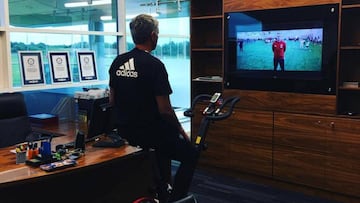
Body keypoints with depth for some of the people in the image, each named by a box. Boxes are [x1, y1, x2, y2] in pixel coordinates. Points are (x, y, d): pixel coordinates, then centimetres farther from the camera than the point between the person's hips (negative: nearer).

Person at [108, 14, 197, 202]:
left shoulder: (117, 62, 2)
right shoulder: (155, 65, -19)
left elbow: (112, 101, 9)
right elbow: (165, 110, -20)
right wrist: (181, 131, -3)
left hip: (125, 131, 7)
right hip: (150, 132, -7)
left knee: (165, 138, 34)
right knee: (190, 156, 15)